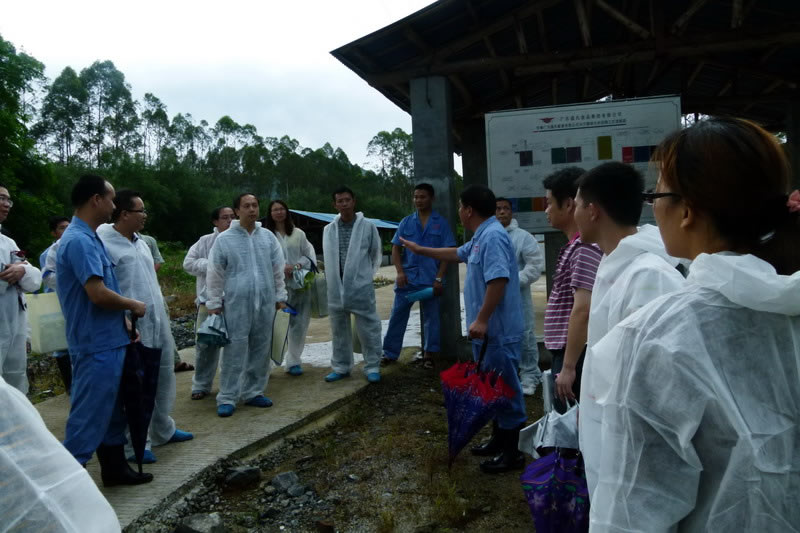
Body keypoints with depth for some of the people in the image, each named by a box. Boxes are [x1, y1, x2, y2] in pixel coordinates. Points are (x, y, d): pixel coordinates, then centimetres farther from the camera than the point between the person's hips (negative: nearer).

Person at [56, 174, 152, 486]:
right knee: (89, 415, -2)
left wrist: (124, 320, 13)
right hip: (96, 344, -10)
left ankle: (114, 467, 32)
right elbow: (98, 294, -27)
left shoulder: (89, 238, 11)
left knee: (111, 410, 19)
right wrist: (133, 305, -10)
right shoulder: (79, 241, -20)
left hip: (108, 341, 10)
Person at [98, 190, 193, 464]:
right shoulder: (103, 243, -14)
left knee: (164, 375, 17)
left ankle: (163, 430, 33)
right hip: (133, 325, -9)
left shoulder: (140, 242, 14)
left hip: (158, 320, 9)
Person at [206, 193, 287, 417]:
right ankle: (227, 398, 8)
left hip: (265, 304, 4)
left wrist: (280, 297, 10)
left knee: (261, 351, 10)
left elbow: (278, 269, 12)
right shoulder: (224, 239, -2)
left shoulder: (268, 236, 7)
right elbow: (215, 274, 1)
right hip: (236, 304, -3)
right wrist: (214, 303, 0)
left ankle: (253, 392, 23)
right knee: (235, 352, -2)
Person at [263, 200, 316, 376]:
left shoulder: (298, 234, 10)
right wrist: (281, 267, -17)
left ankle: (293, 362, 19)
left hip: (298, 285, 3)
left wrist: (298, 265, -9)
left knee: (298, 325, 6)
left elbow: (310, 254, 9)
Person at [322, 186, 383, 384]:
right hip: (336, 288, 3)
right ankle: (341, 367, 26)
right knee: (339, 331, 14)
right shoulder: (328, 230, 5)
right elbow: (328, 258, 12)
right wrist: (333, 280, 9)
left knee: (368, 330, 2)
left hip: (361, 287, -3)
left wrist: (366, 276, 7)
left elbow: (376, 255, 5)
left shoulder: (368, 227, -3)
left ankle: (372, 367, 15)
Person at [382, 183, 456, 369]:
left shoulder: (441, 223, 1)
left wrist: (439, 278, -9)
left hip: (430, 279, -2)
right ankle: (390, 353, 15)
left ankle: (429, 354, 20)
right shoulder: (406, 222, 7)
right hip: (407, 278, 2)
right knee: (397, 315, 5)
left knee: (431, 317, 8)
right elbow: (396, 249, 7)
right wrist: (400, 272, -7)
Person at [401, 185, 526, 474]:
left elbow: (498, 280, -30)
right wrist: (420, 250, 38)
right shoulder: (481, 238, 15)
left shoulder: (493, 236, -20)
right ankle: (499, 439, 32)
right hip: (489, 330, 11)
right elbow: (457, 254, 32)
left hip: (497, 331, -11)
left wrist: (481, 320, -29)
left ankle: (513, 452, 11)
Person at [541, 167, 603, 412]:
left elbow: (583, 311, -23)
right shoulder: (574, 246, 14)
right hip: (566, 354, 9)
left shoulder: (584, 248, -17)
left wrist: (568, 367, -22)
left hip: (575, 358, -9)